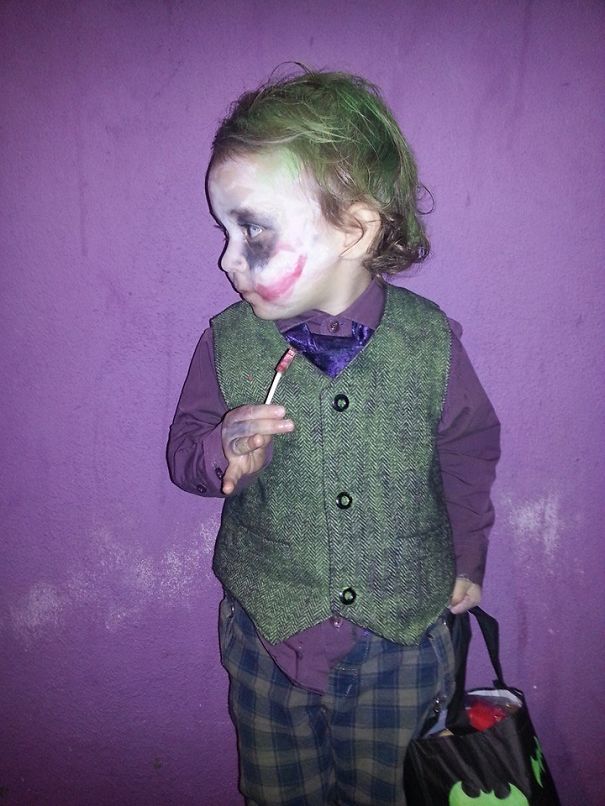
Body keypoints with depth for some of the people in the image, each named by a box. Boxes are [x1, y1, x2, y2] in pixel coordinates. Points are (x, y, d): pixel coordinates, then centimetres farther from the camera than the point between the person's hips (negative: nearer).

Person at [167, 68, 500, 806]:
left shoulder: (430, 342, -14)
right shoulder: (227, 343, -13)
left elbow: (469, 449, 1)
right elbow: (184, 447, -2)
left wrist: (466, 558, 10)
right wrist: (222, 455, -25)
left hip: (401, 641, 0)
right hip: (268, 635, 1)